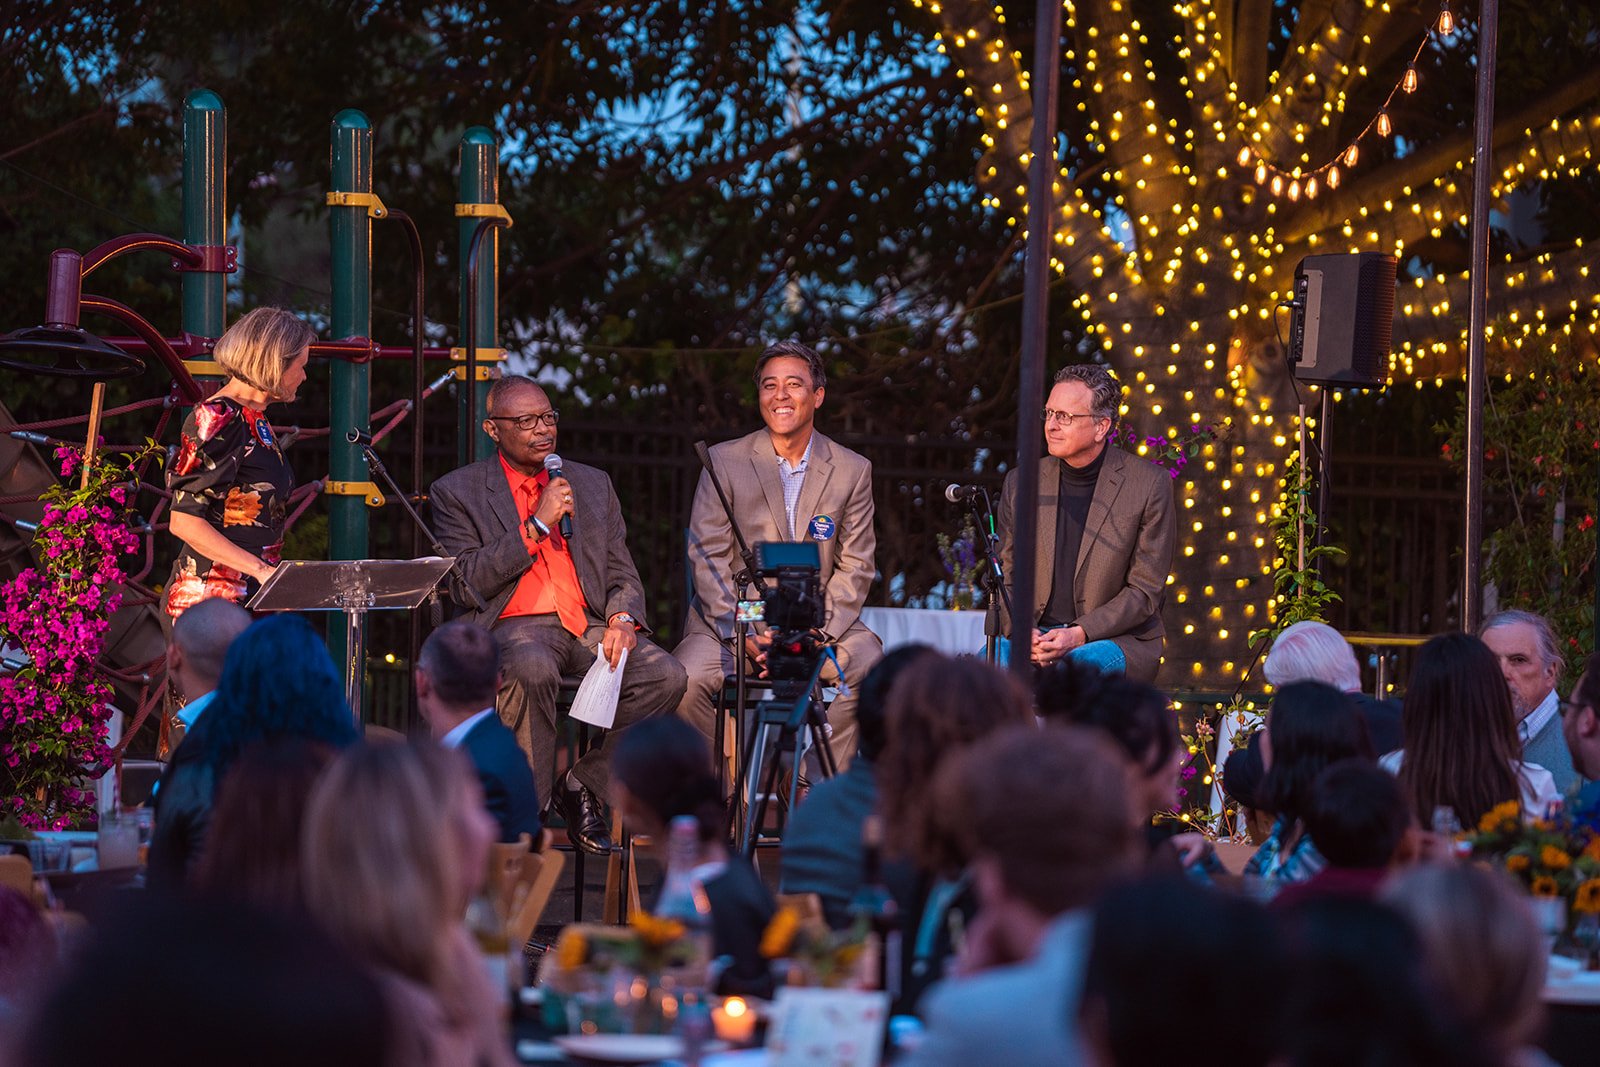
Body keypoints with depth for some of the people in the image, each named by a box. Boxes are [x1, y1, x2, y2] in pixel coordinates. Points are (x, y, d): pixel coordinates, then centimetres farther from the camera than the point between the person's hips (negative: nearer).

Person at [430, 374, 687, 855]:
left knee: (666, 675, -23)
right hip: (512, 628, -4)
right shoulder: (458, 491, 5)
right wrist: (537, 526, -10)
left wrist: (622, 620, -5)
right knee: (532, 667, -40)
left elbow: (623, 574, 18)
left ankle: (583, 784, -5)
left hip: (588, 628, 4)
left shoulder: (593, 484, 19)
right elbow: (466, 586, -6)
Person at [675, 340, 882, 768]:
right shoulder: (724, 461, 2)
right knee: (684, 681, -29)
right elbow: (707, 558, -3)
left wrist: (822, 633, -15)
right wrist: (742, 635, -17)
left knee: (870, 661, -29)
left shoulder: (853, 471, 6)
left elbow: (855, 564, 3)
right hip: (732, 620, -1)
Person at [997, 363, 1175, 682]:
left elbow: (1145, 590, -5)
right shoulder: (1020, 484, 8)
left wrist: (1080, 634, -18)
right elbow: (1007, 578, 12)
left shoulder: (1150, 485, -4)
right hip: (1036, 634, 3)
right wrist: (1022, 630, -10)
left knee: (1081, 663, -38)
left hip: (1118, 640, -3)